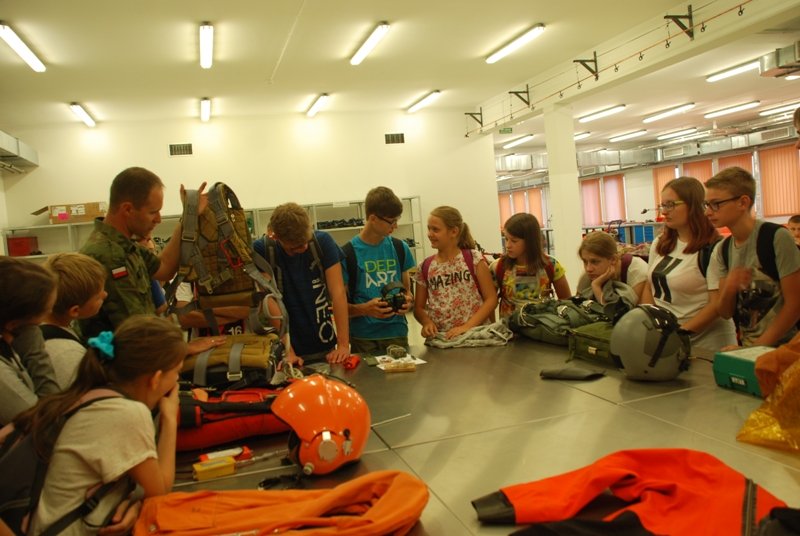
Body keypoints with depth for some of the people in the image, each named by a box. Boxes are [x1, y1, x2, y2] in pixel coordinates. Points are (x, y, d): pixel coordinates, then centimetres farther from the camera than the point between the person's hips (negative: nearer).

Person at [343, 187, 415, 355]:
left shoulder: (400, 248, 6)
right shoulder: (348, 253, -7)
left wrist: (407, 301, -6)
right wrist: (364, 309, -22)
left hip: (397, 334, 4)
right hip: (363, 339, -3)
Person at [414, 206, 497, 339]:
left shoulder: (474, 259, -1)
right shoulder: (424, 268, 6)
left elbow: (491, 299, -2)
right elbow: (419, 307, 12)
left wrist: (467, 326, -12)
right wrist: (427, 322, -9)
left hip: (475, 333, -2)